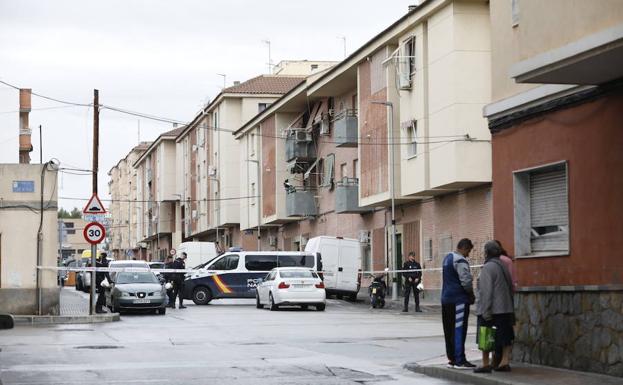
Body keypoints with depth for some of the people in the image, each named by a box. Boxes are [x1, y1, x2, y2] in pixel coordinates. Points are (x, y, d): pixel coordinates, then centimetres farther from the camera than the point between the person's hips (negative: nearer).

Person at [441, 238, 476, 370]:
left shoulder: (447, 258, 15)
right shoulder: (460, 261, -15)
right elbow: (466, 281, -20)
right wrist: (472, 295, -2)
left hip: (446, 299, 9)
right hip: (459, 300, -9)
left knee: (449, 330, 12)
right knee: (459, 330, -6)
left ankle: (452, 358, 18)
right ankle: (459, 361, -5)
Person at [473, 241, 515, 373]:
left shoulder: (488, 268, -13)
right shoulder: (503, 266, 13)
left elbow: (486, 291, -18)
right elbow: (511, 287, 18)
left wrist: (485, 311, -18)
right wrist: (510, 308, 22)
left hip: (490, 309, -8)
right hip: (506, 308, 8)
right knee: (505, 336, 9)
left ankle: (486, 364, 2)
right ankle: (504, 362, 8)